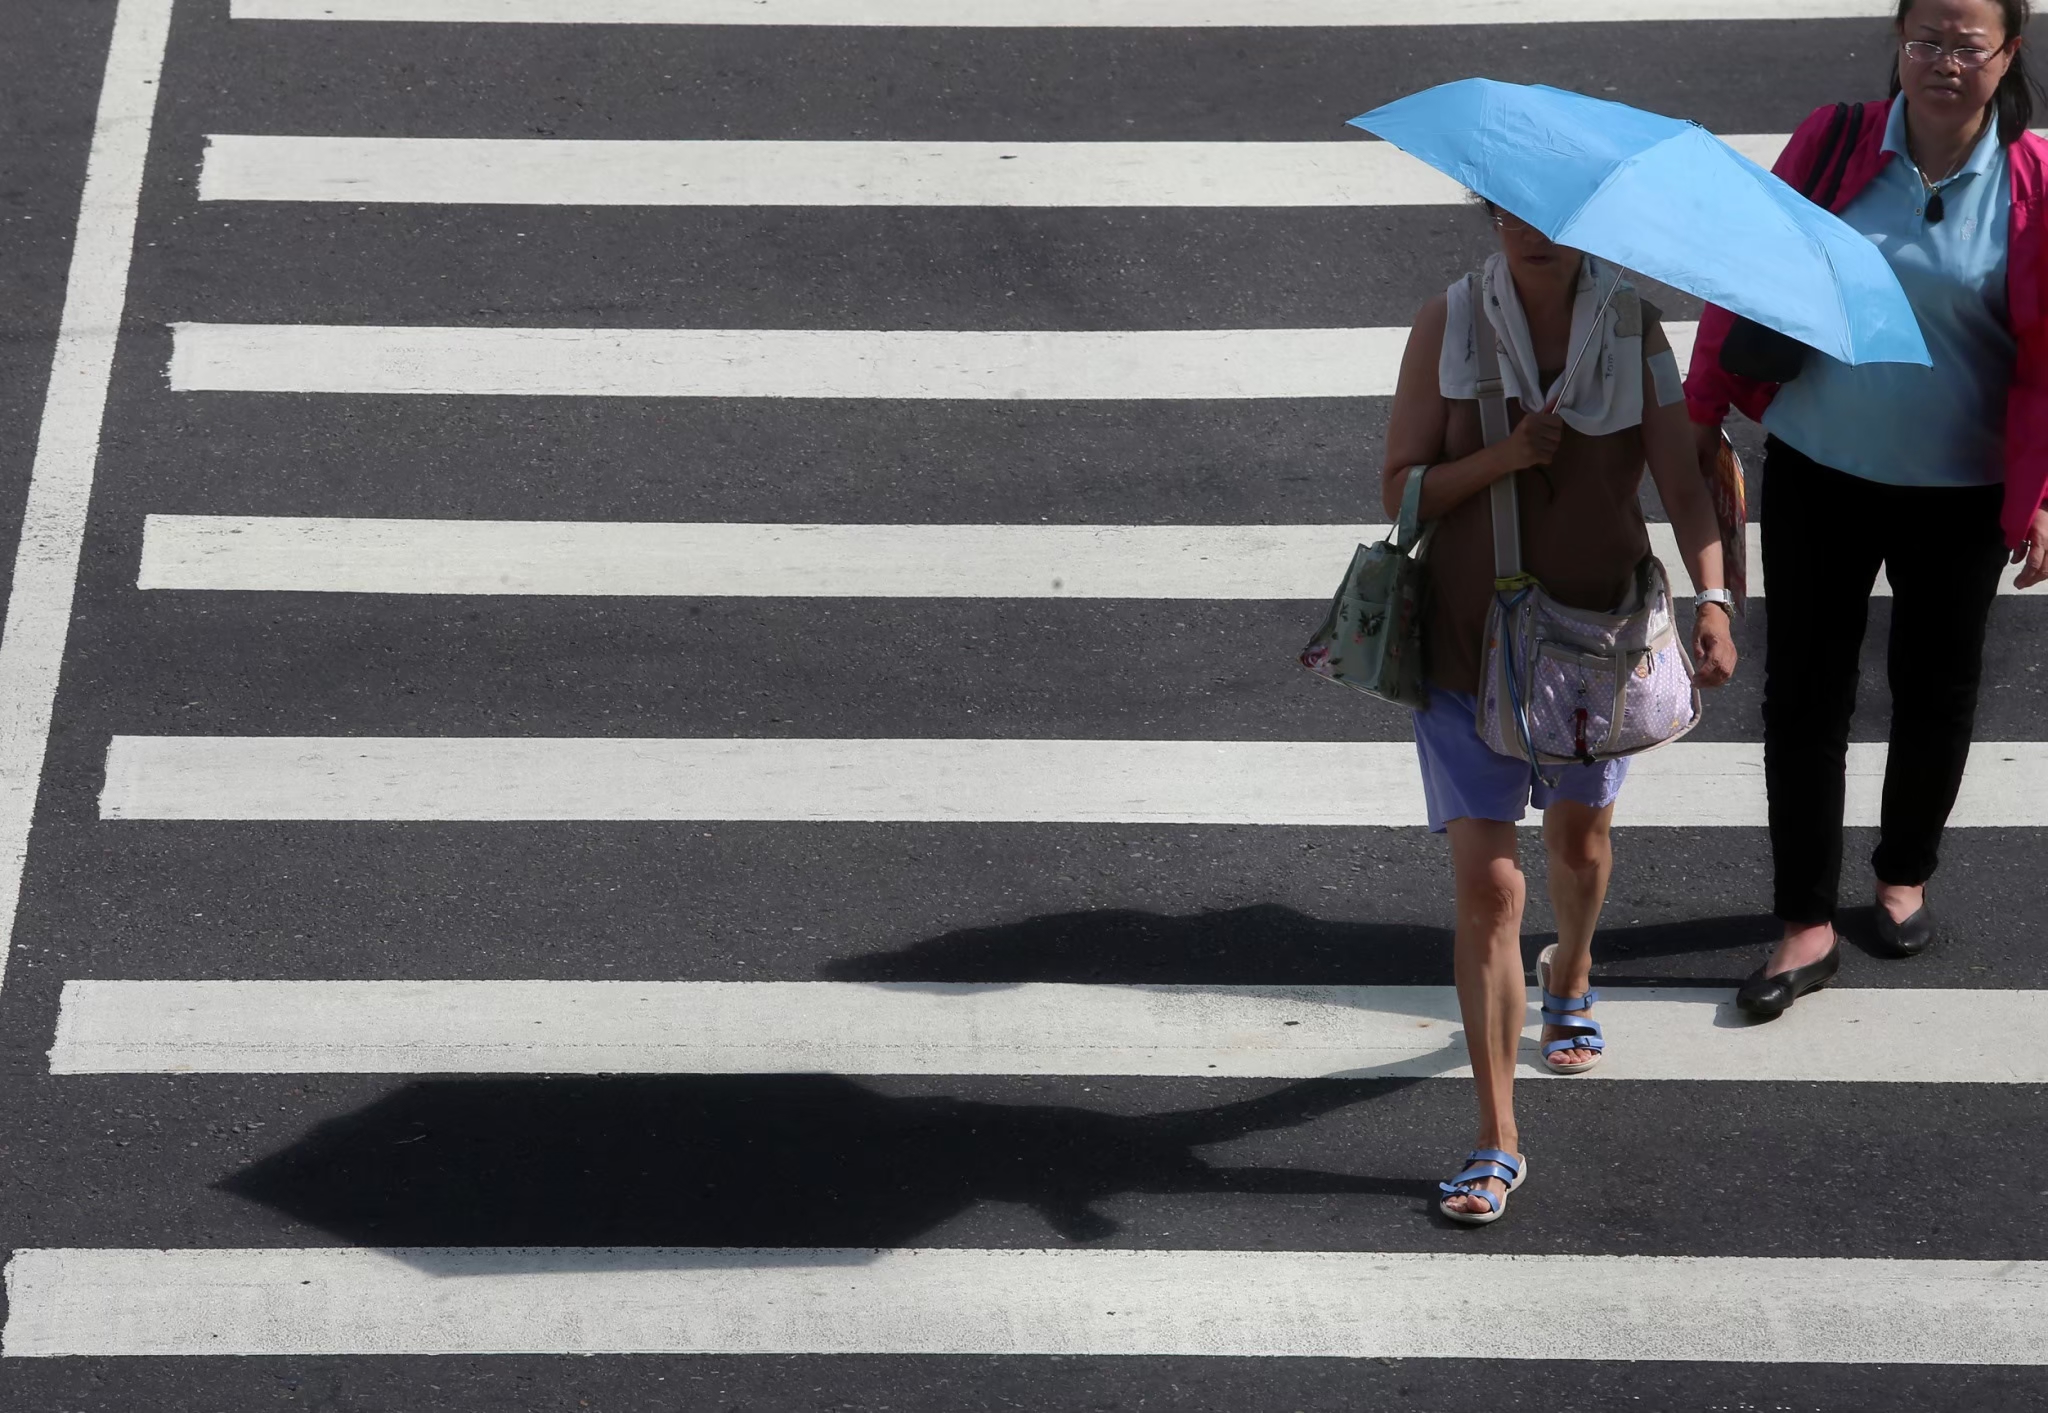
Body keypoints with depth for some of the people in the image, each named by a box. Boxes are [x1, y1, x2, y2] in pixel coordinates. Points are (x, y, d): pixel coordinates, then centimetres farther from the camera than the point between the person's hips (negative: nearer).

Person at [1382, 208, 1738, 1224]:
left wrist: (1712, 597, -30)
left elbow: (1682, 483, -13)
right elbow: (1401, 487, -9)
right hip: (1471, 642, -2)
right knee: (1486, 884, -7)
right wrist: (1500, 458, -26)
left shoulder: (1632, 327, -8)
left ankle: (1568, 978, 58)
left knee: (1580, 839, 23)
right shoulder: (1449, 325, -11)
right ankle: (1496, 1139, -2)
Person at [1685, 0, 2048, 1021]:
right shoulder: (1833, 143, -9)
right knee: (1803, 692, 3)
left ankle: (1905, 874, 40)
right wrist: (1704, 411, 3)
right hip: (1818, 475, 1)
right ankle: (1807, 926, 12)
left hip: (1957, 494, 0)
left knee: (1935, 689, 15)